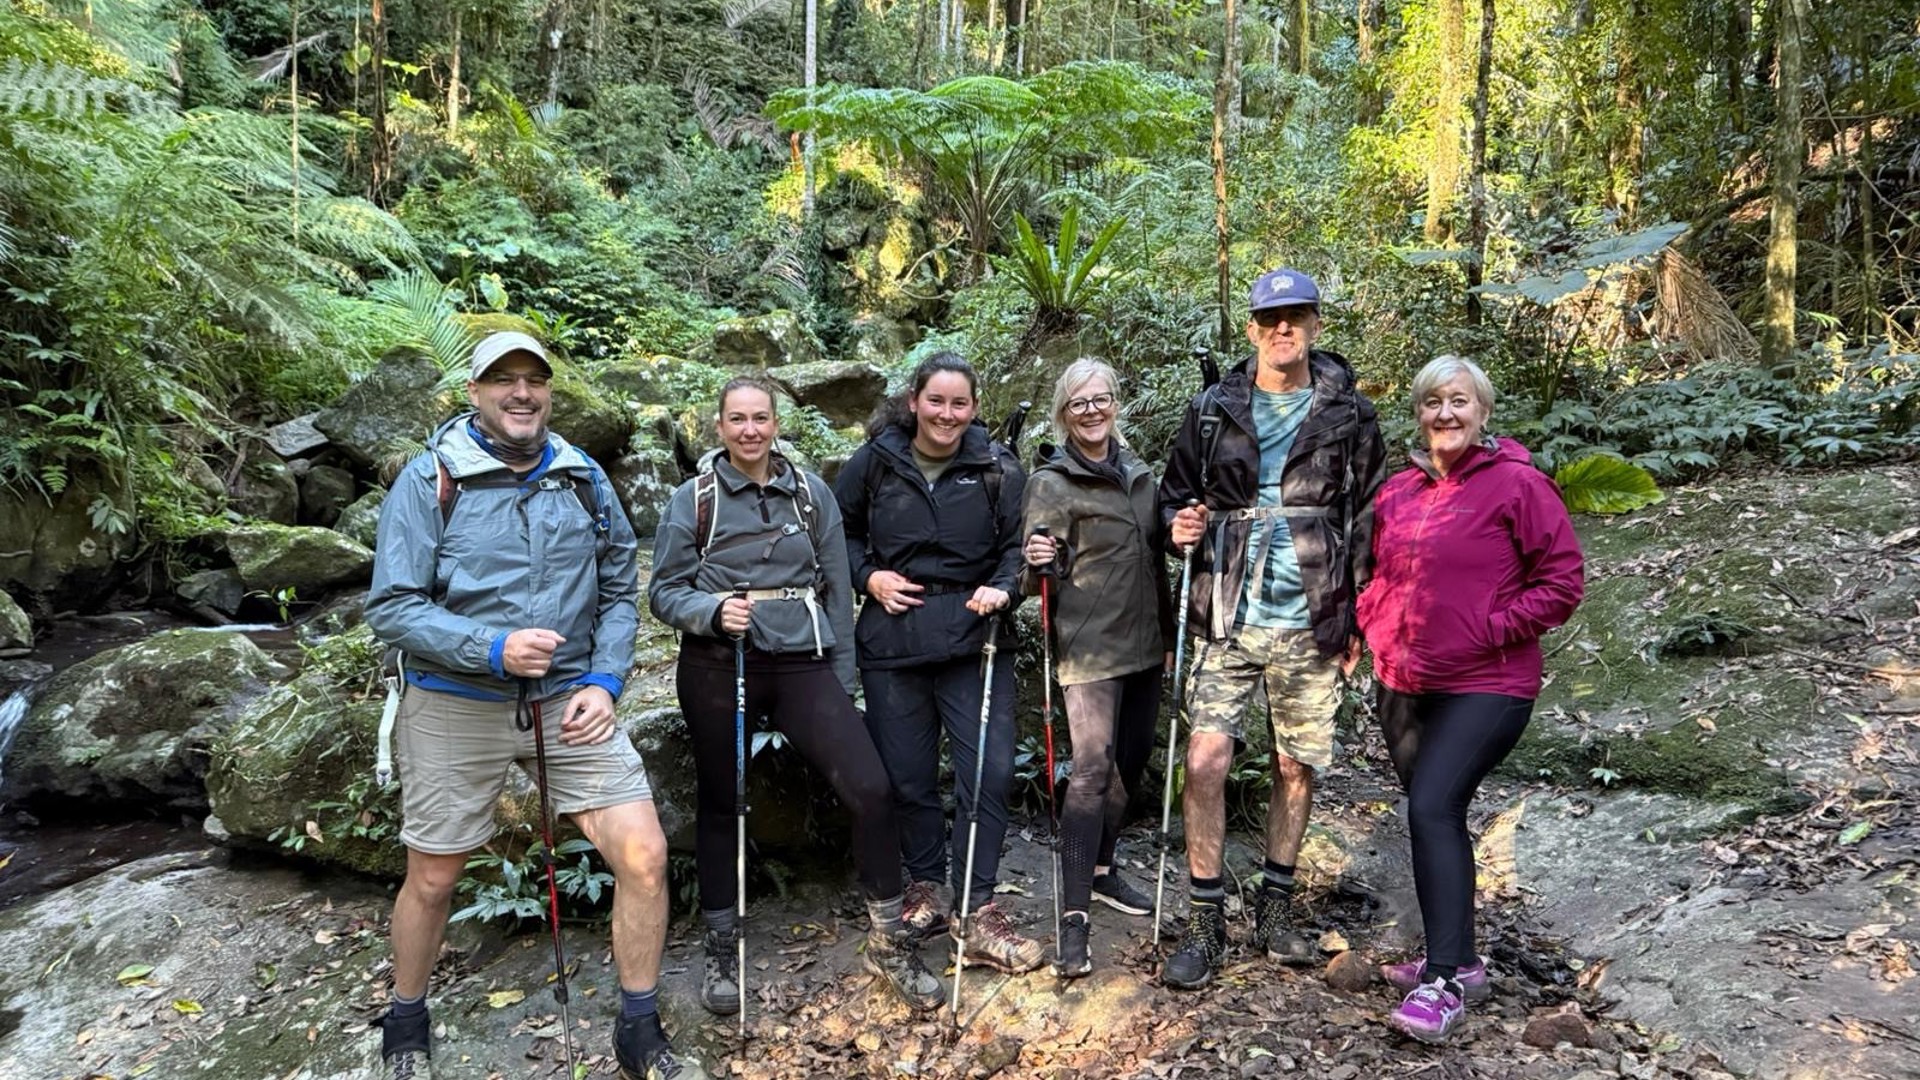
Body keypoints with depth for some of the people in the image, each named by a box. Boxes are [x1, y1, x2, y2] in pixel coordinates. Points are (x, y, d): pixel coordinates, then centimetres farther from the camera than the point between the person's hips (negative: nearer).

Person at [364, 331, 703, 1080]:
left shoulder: (584, 479, 3)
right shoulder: (431, 478, -8)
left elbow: (618, 591, 7)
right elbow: (391, 606, -12)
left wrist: (605, 682, -7)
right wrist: (493, 649, -24)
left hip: (568, 701, 3)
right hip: (456, 707, -2)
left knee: (643, 856, -7)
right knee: (432, 880, 13)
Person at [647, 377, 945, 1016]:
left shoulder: (812, 494, 7)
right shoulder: (693, 499, 2)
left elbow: (837, 588, 10)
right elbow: (664, 592, 2)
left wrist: (841, 682, 8)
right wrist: (714, 611, -19)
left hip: (800, 664, 1)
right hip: (716, 670, -1)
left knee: (871, 788, -11)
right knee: (720, 807, 10)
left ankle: (889, 943, 7)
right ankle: (721, 954, 29)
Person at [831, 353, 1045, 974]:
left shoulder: (997, 469, 1)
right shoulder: (875, 463, 2)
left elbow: (1017, 544, 5)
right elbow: (840, 530, 13)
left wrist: (1002, 590, -13)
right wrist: (867, 576, -3)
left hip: (974, 639, 0)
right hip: (893, 640, 1)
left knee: (989, 770, -6)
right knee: (908, 774, 8)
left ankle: (980, 912, 6)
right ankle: (923, 886, 30)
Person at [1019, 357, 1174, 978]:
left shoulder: (1139, 474, 11)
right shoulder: (1051, 483, -7)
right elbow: (1041, 581, -9)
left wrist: (1170, 637, 18)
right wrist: (1038, 564, -31)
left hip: (1143, 646, 7)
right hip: (1088, 648, -6)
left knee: (1130, 763, 14)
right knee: (1092, 770, -13)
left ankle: (1102, 869, 34)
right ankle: (1073, 919, -10)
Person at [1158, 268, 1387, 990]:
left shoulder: (1349, 415, 4)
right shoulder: (1214, 410, 5)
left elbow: (1368, 522, 6)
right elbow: (1175, 493, 13)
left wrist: (1358, 620, 2)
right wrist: (1180, 527, -11)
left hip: (1311, 625, 1)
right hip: (1227, 620, 0)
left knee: (1297, 768, 10)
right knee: (1205, 761, -8)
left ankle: (1276, 906, 29)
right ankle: (1206, 922, 7)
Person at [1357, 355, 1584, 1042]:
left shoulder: (1517, 484, -8)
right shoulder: (1397, 493, 10)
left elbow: (1562, 582, -9)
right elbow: (1379, 576, 23)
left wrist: (1488, 633, -15)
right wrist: (1378, 631, 7)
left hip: (1486, 688, -7)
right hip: (1403, 686, 7)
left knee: (1433, 810, -17)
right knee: (1437, 816, 14)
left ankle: (1446, 979, -7)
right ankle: (1456, 960, 29)